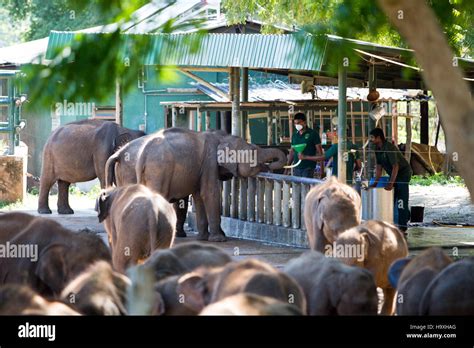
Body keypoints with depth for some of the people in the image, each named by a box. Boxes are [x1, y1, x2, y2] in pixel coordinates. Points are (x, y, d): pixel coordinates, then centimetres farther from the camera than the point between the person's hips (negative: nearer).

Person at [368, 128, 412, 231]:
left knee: (401, 199, -11)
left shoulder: (389, 148, -27)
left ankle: (402, 226, -12)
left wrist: (391, 183, -31)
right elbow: (379, 167, 4)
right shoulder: (378, 149, 0)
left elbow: (395, 166, -29)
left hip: (403, 172, -9)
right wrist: (375, 183, -2)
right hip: (394, 173, 9)